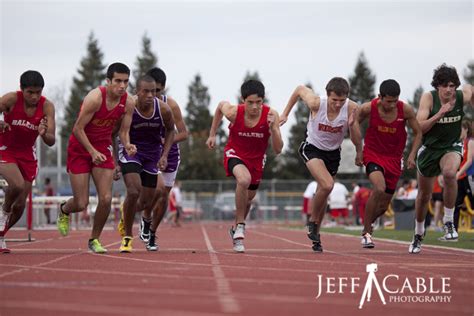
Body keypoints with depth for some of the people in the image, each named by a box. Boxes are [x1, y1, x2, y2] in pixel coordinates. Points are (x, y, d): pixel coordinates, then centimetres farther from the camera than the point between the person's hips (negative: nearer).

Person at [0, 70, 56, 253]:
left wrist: (44, 134, -41)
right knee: (17, 184, -32)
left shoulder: (47, 106, -15)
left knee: (20, 205, 4)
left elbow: (51, 141, -18)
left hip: (27, 155, 3)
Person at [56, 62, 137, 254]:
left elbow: (123, 131, 1)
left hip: (103, 148, 4)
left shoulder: (128, 103, -9)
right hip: (80, 149, -4)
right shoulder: (95, 98, -25)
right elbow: (78, 129, -20)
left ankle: (94, 239, 12)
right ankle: (64, 210, 33)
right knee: (81, 204, -4)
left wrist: (127, 145, -21)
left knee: (106, 199, -9)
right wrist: (92, 152, -26)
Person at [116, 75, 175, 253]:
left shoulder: (163, 109, -16)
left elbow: (170, 130, 5)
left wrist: (164, 155, -3)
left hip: (152, 153, 3)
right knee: (134, 192, -24)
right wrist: (115, 162, -8)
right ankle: (127, 237, -7)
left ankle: (127, 213, 43)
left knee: (146, 204, 6)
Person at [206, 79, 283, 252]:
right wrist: (212, 134, 4)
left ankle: (236, 229, 50)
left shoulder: (271, 115, -25)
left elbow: (278, 150, -24)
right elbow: (220, 105, -1)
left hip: (257, 158, 3)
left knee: (249, 196, 20)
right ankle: (240, 226, -19)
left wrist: (273, 129, -41)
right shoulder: (233, 112, -27)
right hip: (235, 153, -3)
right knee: (244, 179, -35)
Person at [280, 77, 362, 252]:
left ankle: (315, 235, 32)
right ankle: (313, 222, -2)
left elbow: (356, 139, -10)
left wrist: (352, 124, -25)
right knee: (327, 185, -26)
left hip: (333, 153, 3)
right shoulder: (316, 103, -25)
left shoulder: (351, 108, -21)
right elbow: (299, 89, -4)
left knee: (323, 192, 12)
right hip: (312, 148, -3)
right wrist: (285, 113, 1)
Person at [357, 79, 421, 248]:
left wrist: (412, 155, -10)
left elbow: (418, 133, 1)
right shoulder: (368, 108, -15)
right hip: (373, 154, -3)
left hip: (394, 158, 3)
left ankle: (368, 224, 41)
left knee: (383, 206, 7)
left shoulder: (406, 110, -13)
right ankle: (366, 232, -14)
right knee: (379, 188, -30)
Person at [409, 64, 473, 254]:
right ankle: (418, 234, 40)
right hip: (429, 148, 1)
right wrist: (439, 114, -34)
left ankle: (448, 221, -19)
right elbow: (419, 128, -23)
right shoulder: (428, 98, -17)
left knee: (449, 172, -36)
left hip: (451, 147, -1)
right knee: (424, 195, 14)